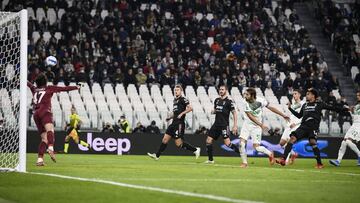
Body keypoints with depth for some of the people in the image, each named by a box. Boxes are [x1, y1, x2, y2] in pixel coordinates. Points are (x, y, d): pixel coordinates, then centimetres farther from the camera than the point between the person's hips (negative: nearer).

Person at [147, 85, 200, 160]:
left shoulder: (183, 99, -8)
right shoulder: (175, 100, 18)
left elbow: (190, 108, -18)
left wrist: (182, 113, -22)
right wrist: (170, 117, 17)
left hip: (179, 124, -9)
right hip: (174, 123, 9)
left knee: (179, 143, -10)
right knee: (165, 139, 6)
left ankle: (195, 150, 1)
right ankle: (157, 155, 10)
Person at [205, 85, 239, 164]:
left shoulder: (229, 101, -8)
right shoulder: (217, 100, 12)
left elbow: (234, 113, -9)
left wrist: (235, 126, -16)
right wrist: (213, 111, 1)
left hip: (224, 125, -7)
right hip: (216, 124, 7)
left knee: (227, 143, -18)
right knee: (208, 140, 4)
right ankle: (210, 159, 14)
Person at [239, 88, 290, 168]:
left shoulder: (260, 101, -15)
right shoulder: (245, 104, -18)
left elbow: (271, 108, -1)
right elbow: (251, 117, -21)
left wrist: (283, 115, 3)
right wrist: (261, 125, -29)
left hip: (257, 126, -1)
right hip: (247, 124, 1)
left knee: (256, 146, -8)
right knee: (242, 142, -12)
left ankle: (270, 154, 20)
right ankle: (244, 162, 4)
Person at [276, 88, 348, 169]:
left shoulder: (319, 104, 8)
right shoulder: (305, 105, 23)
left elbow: (331, 108, 4)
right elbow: (299, 115, 32)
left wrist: (344, 109, -4)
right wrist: (290, 108, 28)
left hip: (313, 127, -5)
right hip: (303, 126, 5)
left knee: (312, 142, -26)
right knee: (292, 138, -12)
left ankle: (319, 163, -15)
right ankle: (283, 159, -13)